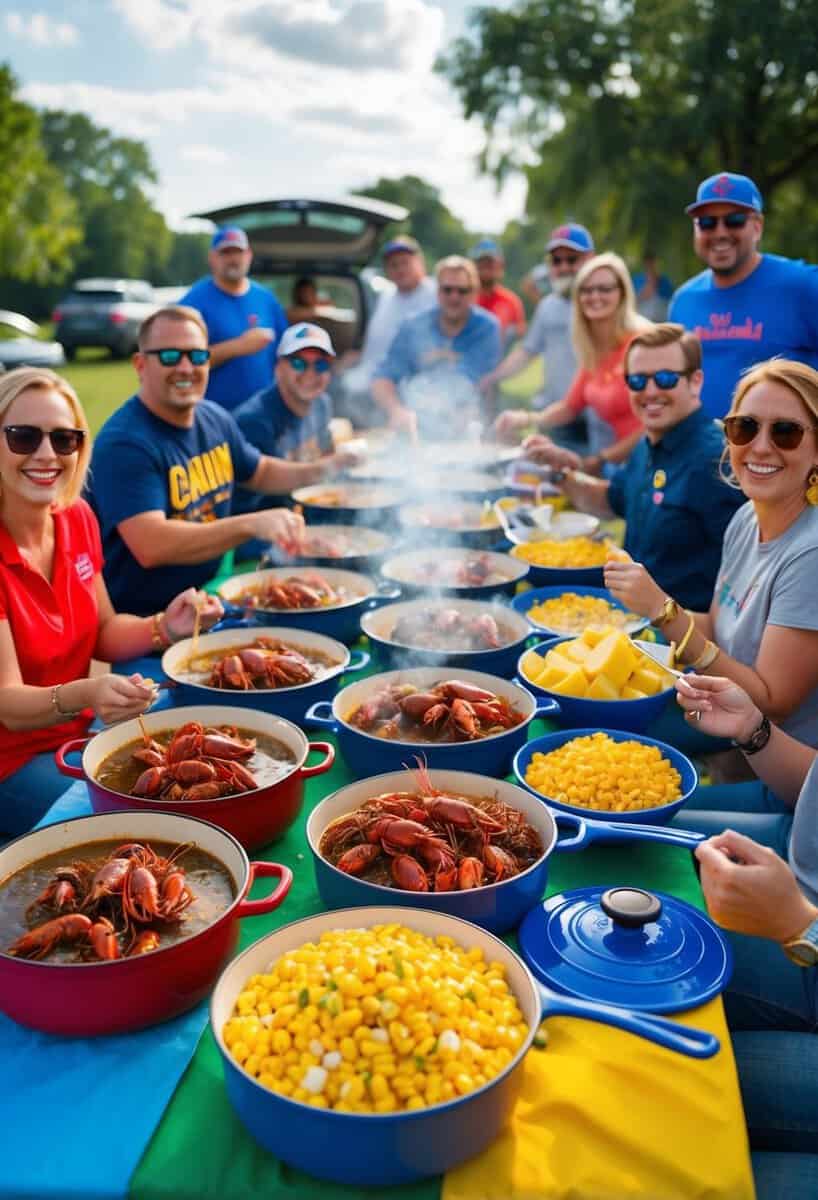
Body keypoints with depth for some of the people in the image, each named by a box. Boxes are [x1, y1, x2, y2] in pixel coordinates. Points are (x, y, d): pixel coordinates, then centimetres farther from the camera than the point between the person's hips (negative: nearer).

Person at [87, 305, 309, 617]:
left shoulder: (215, 418, 5)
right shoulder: (124, 442, -20)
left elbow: (260, 472, 24)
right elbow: (150, 547, -31)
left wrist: (326, 469, 9)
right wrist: (251, 524, -39)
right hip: (141, 618, -8)